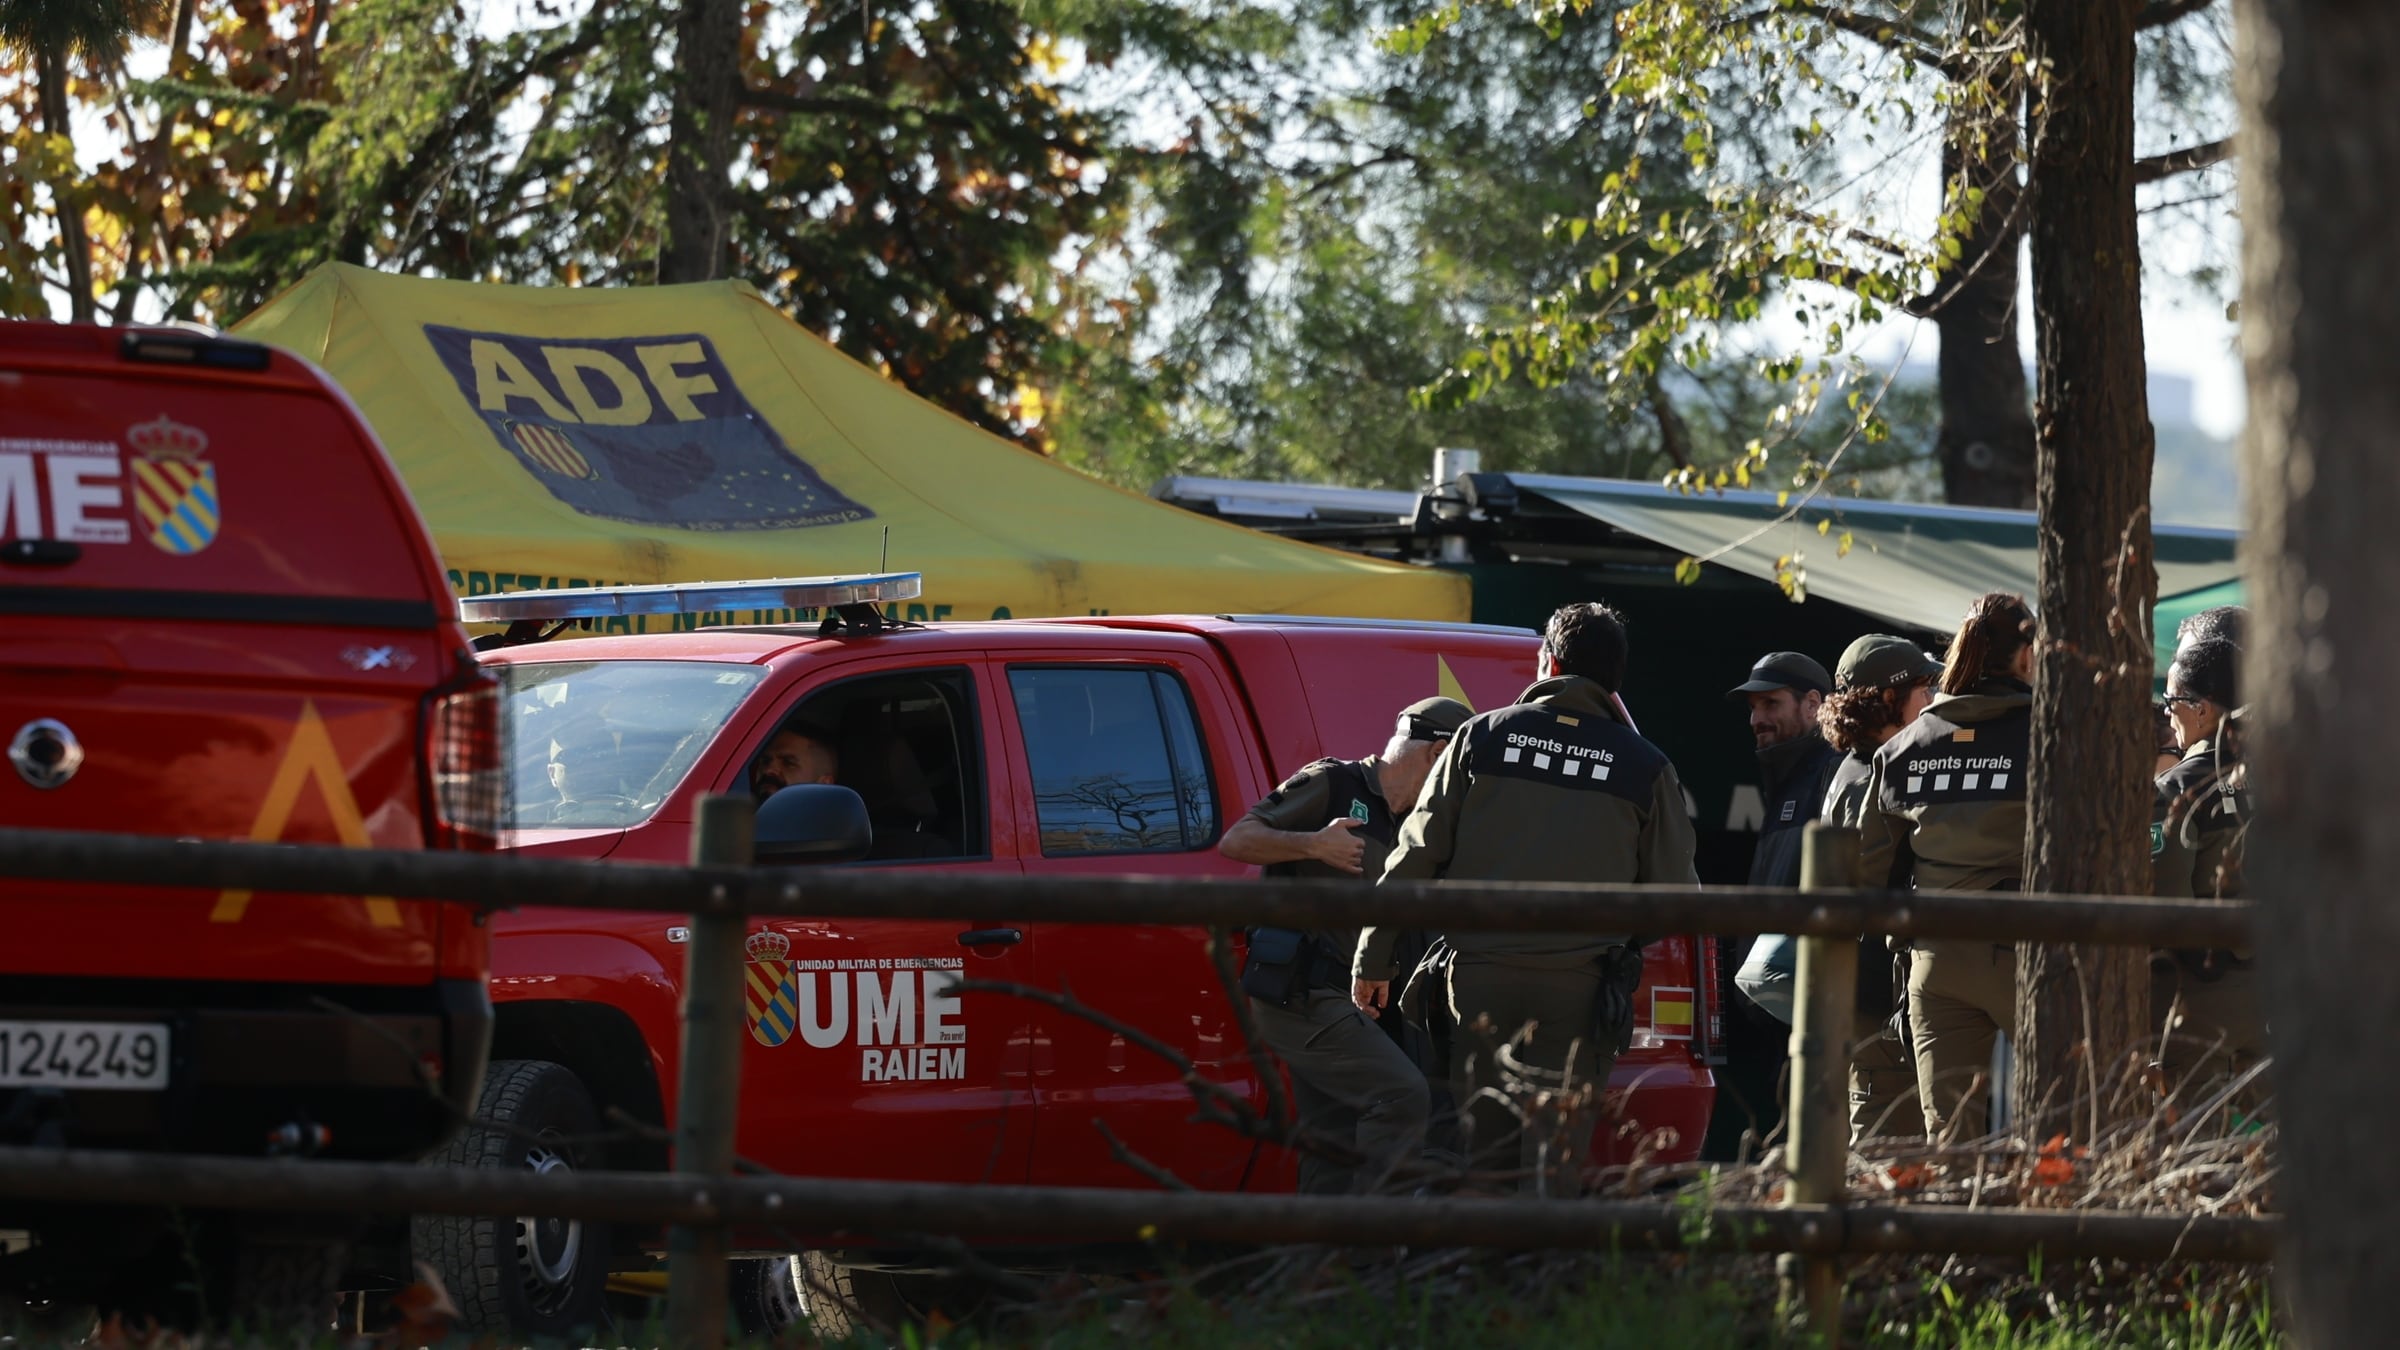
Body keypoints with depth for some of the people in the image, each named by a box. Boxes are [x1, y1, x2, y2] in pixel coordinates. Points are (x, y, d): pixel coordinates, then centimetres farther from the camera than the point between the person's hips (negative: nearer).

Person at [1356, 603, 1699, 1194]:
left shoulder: (1483, 737, 3)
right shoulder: (1645, 768, 1)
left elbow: (1417, 854, 4)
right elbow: (1676, 895, 5)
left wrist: (1372, 958, 10)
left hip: (1482, 976, 1)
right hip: (1579, 989, -1)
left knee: (1476, 1151, 10)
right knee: (1551, 1164, 0)